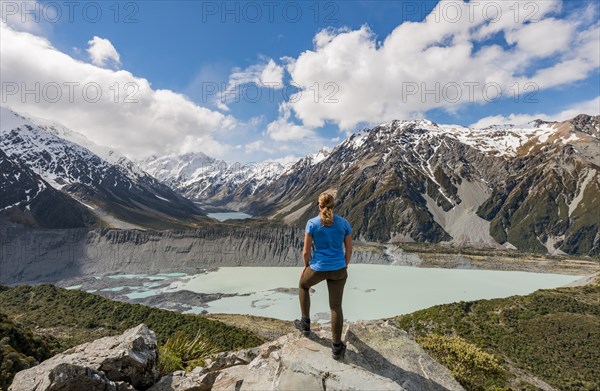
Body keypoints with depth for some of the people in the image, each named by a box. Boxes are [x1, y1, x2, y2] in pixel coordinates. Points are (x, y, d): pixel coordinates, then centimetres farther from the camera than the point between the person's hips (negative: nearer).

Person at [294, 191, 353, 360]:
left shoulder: (312, 223, -12)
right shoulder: (344, 223, -4)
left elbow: (306, 251, -8)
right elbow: (349, 249, 2)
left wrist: (306, 265, 10)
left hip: (318, 268, -2)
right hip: (338, 270, 2)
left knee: (303, 285, 30)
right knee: (336, 306, 14)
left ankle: (305, 323, 39)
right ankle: (336, 347, 23)